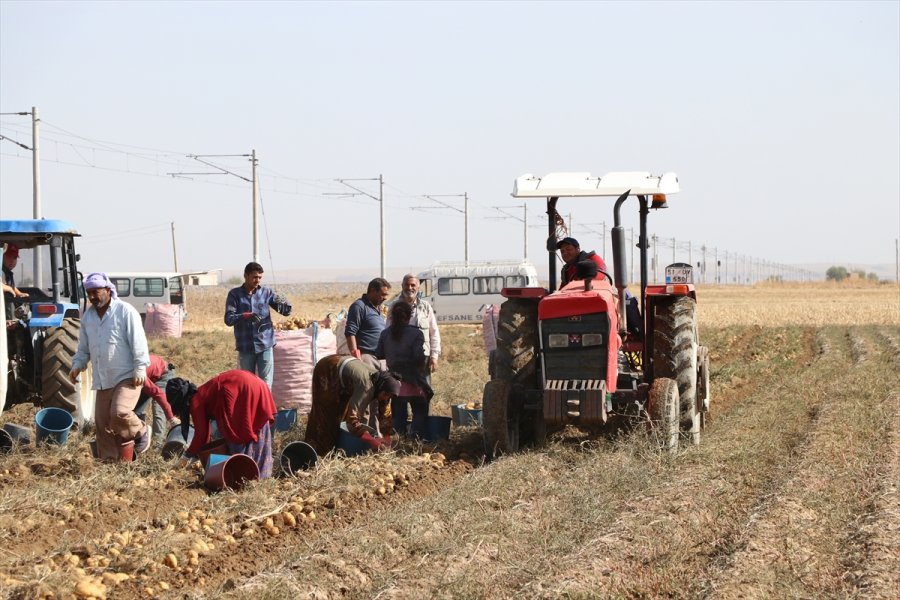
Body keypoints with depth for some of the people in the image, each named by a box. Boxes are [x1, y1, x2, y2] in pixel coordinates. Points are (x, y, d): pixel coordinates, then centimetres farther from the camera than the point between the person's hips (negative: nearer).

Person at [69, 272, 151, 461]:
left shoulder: (125, 312, -8)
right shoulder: (88, 316, 12)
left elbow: (138, 342, -11)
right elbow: (84, 347, 20)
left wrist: (140, 369, -17)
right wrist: (78, 364, 3)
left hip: (127, 377, -7)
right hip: (102, 380, 7)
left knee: (120, 412, -26)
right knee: (102, 424, 5)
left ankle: (141, 432, 2)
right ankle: (109, 460, 14)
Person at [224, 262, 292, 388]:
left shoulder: (266, 292, 5)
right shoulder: (235, 294, 1)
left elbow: (286, 311, 6)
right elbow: (228, 319, -8)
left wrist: (284, 303, -19)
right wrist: (246, 316, -27)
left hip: (265, 345, 0)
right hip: (245, 347, 0)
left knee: (266, 385, -4)